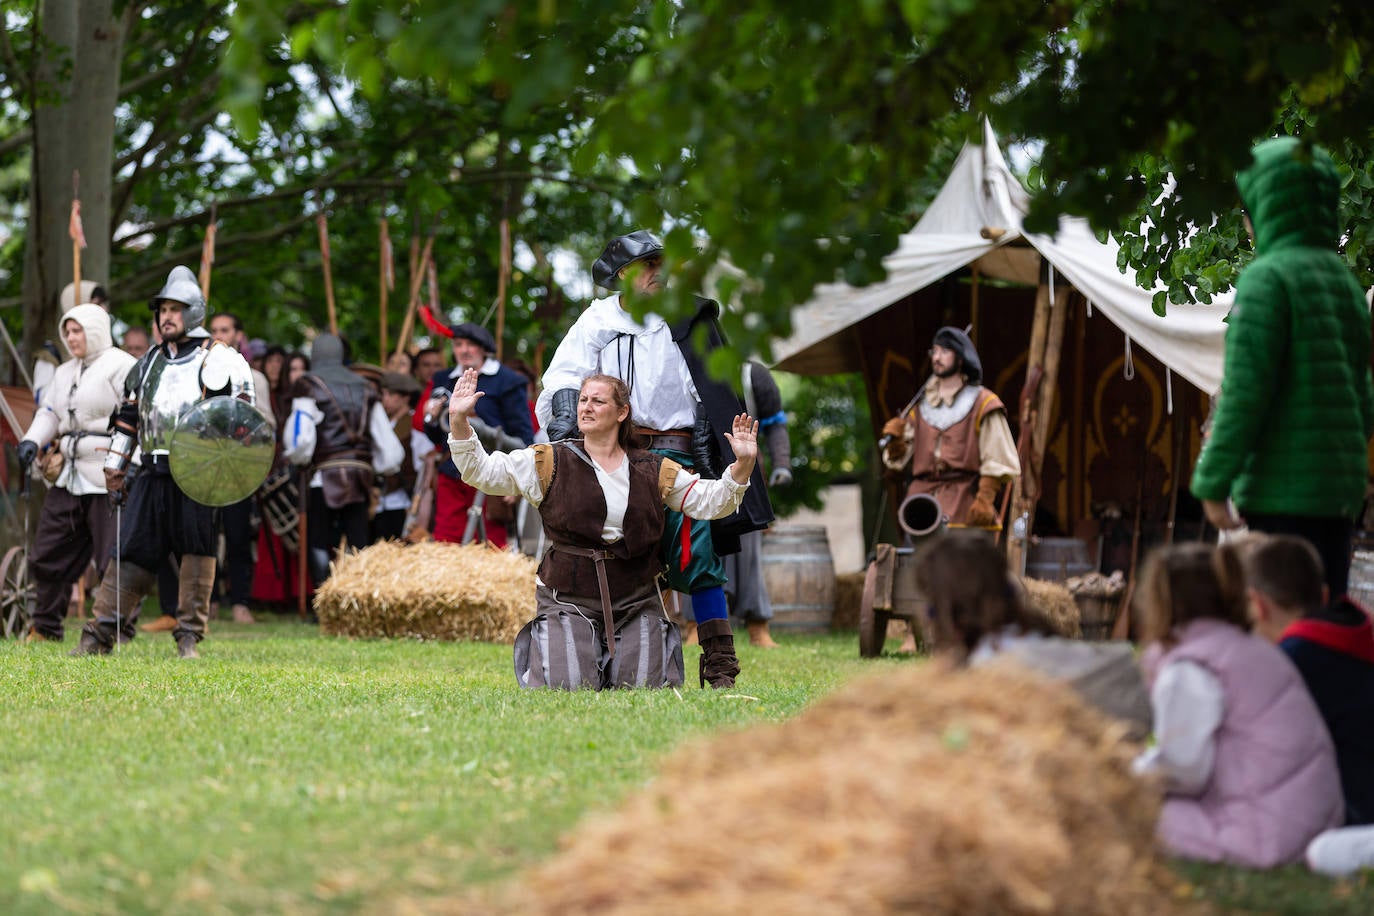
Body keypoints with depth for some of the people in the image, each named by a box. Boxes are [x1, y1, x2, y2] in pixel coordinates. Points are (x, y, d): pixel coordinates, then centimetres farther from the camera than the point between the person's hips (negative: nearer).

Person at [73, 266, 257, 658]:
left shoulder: (220, 360, 2)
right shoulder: (148, 364, 20)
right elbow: (128, 416, 25)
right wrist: (115, 464, 22)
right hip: (153, 474, 5)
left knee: (196, 551, -4)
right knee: (132, 552, 2)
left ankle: (189, 637, 3)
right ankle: (98, 636, 0)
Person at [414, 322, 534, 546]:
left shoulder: (506, 381, 0)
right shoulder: (443, 381, 17)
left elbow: (523, 435, -2)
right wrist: (432, 420, 0)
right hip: (452, 476, 5)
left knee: (491, 545, -2)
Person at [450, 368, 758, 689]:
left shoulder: (654, 471, 6)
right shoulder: (549, 463, 0)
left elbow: (710, 501, 7)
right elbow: (482, 471, -4)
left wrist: (743, 465, -9)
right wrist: (459, 423, -18)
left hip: (635, 600, 2)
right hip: (568, 599, -2)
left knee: (646, 685, -5)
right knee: (567, 686, -15)